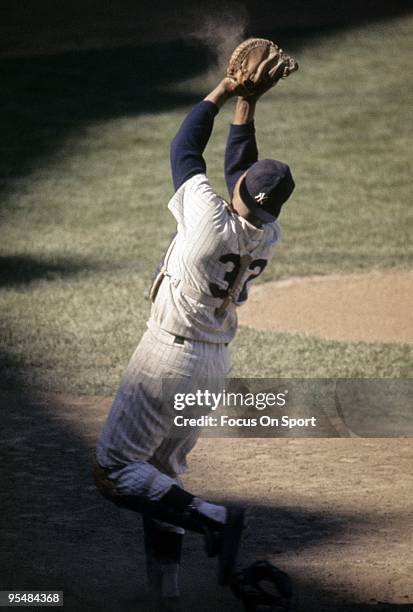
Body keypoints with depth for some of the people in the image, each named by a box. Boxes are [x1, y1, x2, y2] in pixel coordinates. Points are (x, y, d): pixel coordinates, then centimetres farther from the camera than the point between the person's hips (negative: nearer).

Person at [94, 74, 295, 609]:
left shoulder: (213, 220, -22)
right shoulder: (268, 237, -4)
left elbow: (184, 151, -9)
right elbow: (239, 164, 12)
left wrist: (223, 92, 1)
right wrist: (247, 104, 11)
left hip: (169, 354, -8)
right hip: (214, 364, 8)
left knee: (114, 472, -5)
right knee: (161, 473, 18)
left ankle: (212, 519, -17)